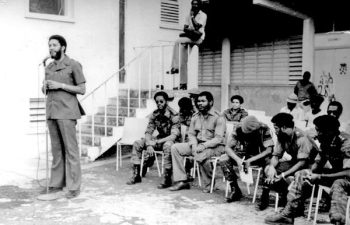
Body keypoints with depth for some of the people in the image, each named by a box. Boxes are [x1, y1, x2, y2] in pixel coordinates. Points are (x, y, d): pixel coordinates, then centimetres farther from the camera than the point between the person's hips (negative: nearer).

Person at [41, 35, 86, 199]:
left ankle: (74, 187, -1)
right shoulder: (48, 67, 18)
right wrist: (45, 87, 2)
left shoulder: (73, 65, -1)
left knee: (71, 150, -5)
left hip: (66, 113, -6)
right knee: (56, 150, 9)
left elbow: (82, 89, -4)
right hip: (51, 112, 6)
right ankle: (56, 184, 16)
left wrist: (60, 85, -11)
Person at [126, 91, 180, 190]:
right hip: (159, 139, 6)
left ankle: (167, 179, -31)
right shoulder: (155, 114, -2)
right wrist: (149, 145, -22)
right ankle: (136, 175, -2)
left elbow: (174, 136, -28)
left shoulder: (174, 115, -20)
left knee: (168, 146, -41)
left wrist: (156, 142, -32)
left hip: (169, 140, -6)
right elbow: (148, 132, -2)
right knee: (137, 144, -8)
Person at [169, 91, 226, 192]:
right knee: (175, 148, -9)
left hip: (214, 146, -7)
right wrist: (194, 145, -10)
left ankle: (209, 184, -14)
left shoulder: (218, 118, -10)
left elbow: (218, 138, -17)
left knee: (200, 156, -38)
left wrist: (203, 146, -27)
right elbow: (191, 134, 11)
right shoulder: (195, 117, 11)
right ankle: (182, 181, -11)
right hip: (197, 145, 7)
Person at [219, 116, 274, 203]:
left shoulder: (264, 129, -21)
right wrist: (237, 159, -35)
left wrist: (250, 160, -35)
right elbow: (228, 147, -16)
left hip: (259, 156, -2)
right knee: (223, 159, -21)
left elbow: (269, 150, -27)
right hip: (242, 154, 3)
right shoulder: (239, 129, -16)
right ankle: (235, 191, -10)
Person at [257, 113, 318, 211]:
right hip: (294, 162, 7)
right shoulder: (281, 137, -4)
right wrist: (272, 167, -24)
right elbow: (276, 155, -1)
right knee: (268, 169, -10)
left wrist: (283, 175, -36)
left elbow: (302, 162, -32)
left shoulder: (301, 138, -27)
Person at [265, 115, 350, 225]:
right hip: (336, 172, 8)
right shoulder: (325, 142, -2)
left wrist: (319, 177, -34)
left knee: (338, 185, -41)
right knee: (302, 175, 1)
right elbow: (318, 163, 6)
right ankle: (288, 214, 2)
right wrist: (310, 172, -17)